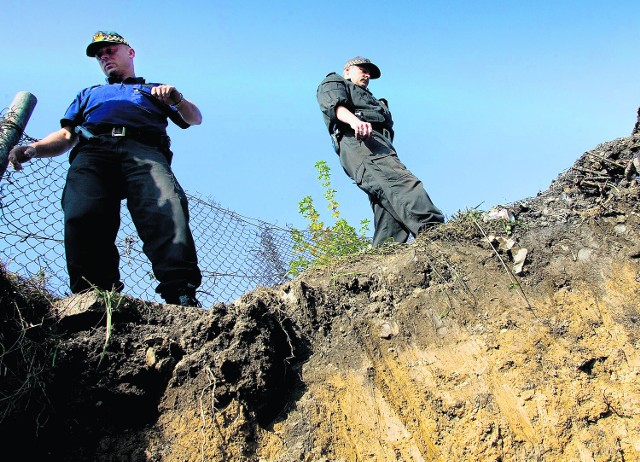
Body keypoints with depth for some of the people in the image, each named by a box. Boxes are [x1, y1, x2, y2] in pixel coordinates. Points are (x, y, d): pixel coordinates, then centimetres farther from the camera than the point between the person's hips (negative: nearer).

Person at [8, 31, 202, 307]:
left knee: (167, 209, -35)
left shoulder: (154, 90, 39)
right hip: (92, 151, 2)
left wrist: (176, 99, 4)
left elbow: (195, 119, 27)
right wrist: (33, 149, 9)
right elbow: (67, 135, 30)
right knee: (82, 215, -32)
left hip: (145, 151, -2)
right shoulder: (89, 94, 44)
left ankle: (181, 294, -48)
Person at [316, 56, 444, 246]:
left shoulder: (369, 98, 48)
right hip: (358, 141, -8)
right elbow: (335, 104, -2)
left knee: (390, 206, -11)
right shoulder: (334, 82, 24)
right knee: (401, 181, -31)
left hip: (381, 144, 9)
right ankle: (432, 230, -49)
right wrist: (354, 120, -24)